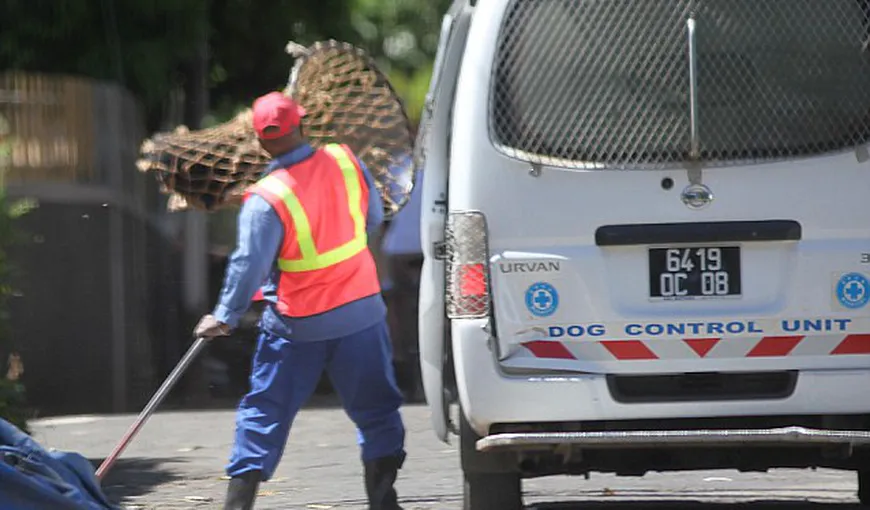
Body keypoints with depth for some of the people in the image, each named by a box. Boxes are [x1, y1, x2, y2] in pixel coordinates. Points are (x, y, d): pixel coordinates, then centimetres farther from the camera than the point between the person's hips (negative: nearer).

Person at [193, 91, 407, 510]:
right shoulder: (345, 162, -6)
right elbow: (374, 218, 8)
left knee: (265, 411, 7)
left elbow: (249, 265, -19)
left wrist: (224, 317, -8)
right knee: (376, 410, 14)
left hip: (298, 326, -3)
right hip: (361, 314, 3)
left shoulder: (266, 200, -19)